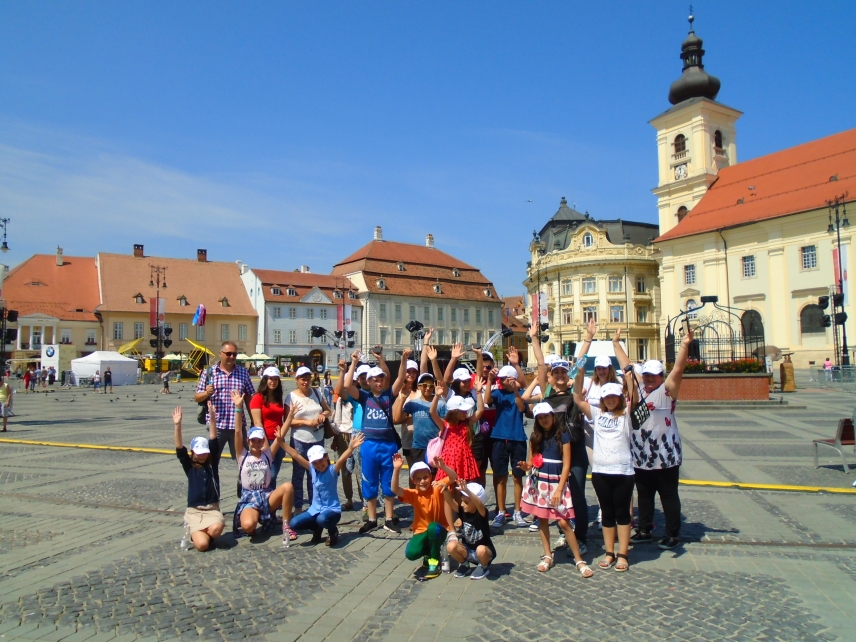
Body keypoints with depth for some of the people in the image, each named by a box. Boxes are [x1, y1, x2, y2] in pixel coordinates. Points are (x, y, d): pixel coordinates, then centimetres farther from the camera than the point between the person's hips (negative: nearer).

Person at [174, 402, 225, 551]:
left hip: (212, 509, 1)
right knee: (202, 544, -22)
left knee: (216, 529, -32)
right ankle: (194, 532, 14)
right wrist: (177, 425, -23)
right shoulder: (189, 466, 2)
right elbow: (179, 449, -10)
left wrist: (212, 418, -18)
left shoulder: (213, 463, 3)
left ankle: (200, 531, 4)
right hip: (194, 511, -1)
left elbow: (213, 442, -7)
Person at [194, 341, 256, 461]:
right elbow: (196, 398, 5)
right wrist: (206, 393, -17)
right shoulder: (209, 372, 1)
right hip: (216, 426, -1)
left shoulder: (243, 372, 6)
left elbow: (249, 398, 10)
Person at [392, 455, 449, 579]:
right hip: (421, 532, 2)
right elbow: (395, 489, -24)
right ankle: (428, 553, 14)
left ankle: (435, 562, -12)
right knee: (411, 553, -24)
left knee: (432, 527, -35)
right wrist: (396, 469, -38)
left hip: (438, 530, -1)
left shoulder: (437, 489, -12)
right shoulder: (413, 494, -8)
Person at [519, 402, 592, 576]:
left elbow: (566, 465, -7)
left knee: (563, 521, -7)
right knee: (542, 519, 8)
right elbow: (531, 460, 10)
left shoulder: (562, 435, -5)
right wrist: (526, 466, -14)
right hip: (538, 482, 4)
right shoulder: (535, 436, 6)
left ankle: (579, 560, 5)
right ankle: (547, 556, 21)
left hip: (556, 481, -4)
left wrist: (559, 490, -13)